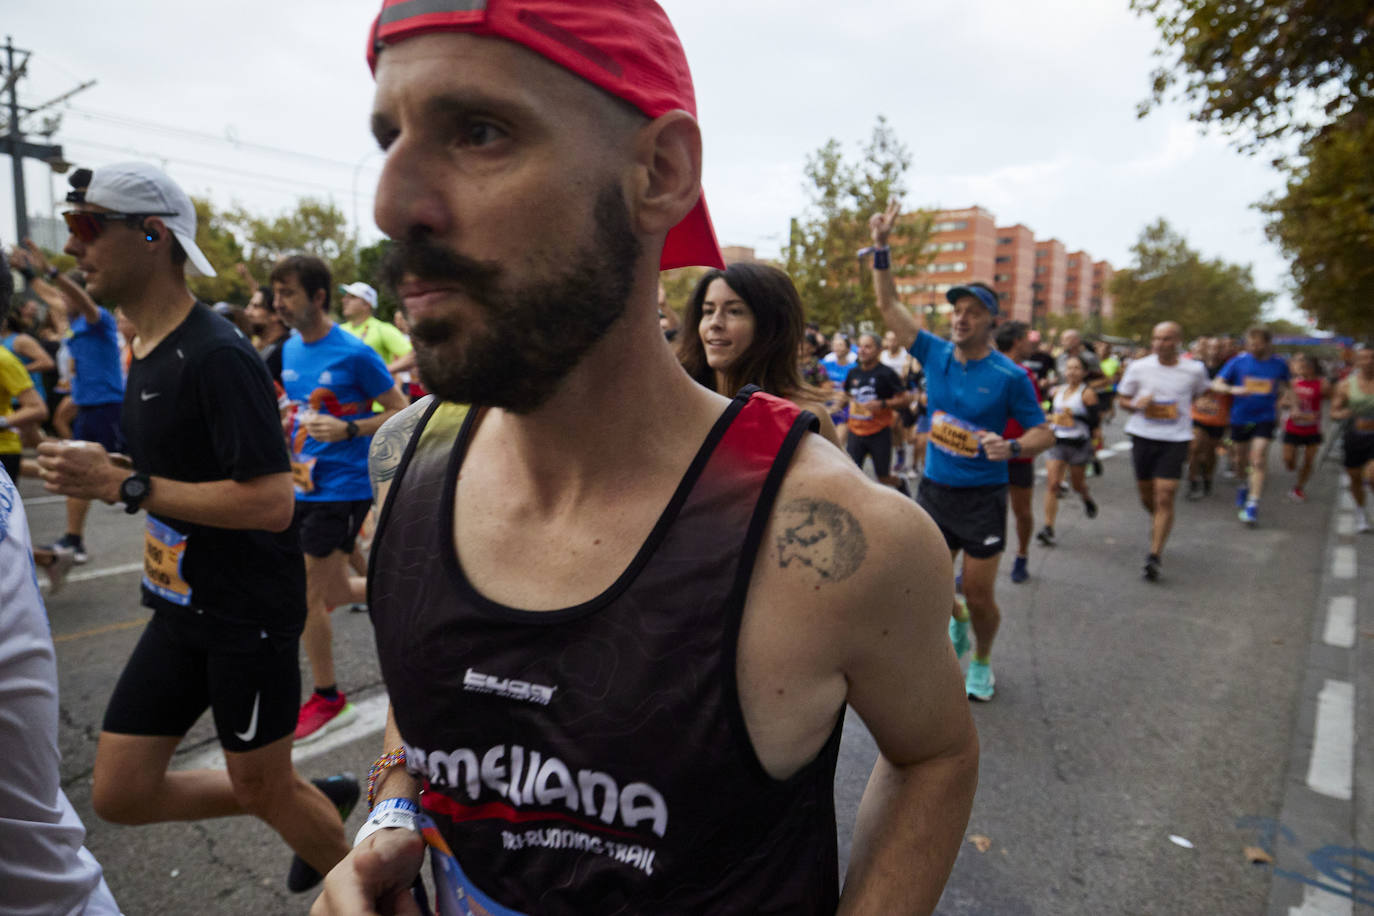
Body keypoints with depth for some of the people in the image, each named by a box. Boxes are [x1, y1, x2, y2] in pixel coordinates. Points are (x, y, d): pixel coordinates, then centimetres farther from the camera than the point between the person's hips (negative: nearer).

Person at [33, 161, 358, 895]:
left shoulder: (216, 354, -21)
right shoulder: (145, 351, 10)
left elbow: (271, 501, -27)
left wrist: (124, 485, -23)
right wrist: (103, 475, 5)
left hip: (249, 613, -9)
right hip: (183, 607, 9)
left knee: (262, 786, 8)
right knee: (119, 794, 14)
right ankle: (322, 801, 31)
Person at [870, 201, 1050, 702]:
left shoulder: (1010, 376, -12)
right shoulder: (935, 353, -1)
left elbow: (1043, 432, -5)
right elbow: (889, 305, 1)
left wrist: (1011, 447, -26)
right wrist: (881, 247, -6)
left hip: (982, 497, -4)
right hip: (934, 489, 4)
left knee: (979, 595, 5)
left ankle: (982, 662, 34)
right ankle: (957, 625, 46)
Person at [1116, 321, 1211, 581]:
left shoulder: (1194, 370, -2)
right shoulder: (1138, 367, -2)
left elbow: (1201, 395, 18)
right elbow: (1122, 398, 8)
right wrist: (1137, 404, -13)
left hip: (1175, 440, -2)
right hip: (1143, 436, 2)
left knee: (1165, 498, -10)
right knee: (1146, 495, 14)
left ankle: (1155, 556, -4)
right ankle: (1158, 525, 47)